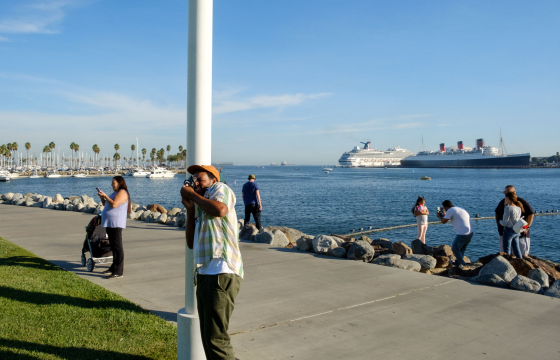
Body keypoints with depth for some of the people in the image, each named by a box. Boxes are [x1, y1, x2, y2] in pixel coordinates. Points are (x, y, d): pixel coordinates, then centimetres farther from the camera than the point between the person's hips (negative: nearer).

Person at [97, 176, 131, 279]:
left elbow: (114, 204, -23)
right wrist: (101, 197, 7)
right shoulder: (115, 193, 21)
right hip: (110, 223, 11)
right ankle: (114, 268, 26)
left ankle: (118, 272, -9)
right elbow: (105, 204, 23)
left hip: (116, 224, -11)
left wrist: (105, 195, -14)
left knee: (118, 248, -9)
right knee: (113, 247, 17)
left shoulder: (122, 192, -11)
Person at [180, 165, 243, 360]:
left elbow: (221, 209, -23)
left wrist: (193, 195, -8)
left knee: (216, 338, -9)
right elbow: (191, 243, 18)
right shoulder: (202, 208, 25)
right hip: (205, 274, 10)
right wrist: (190, 208, 14)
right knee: (207, 336, 19)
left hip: (222, 273, -10)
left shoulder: (220, 188, 2)